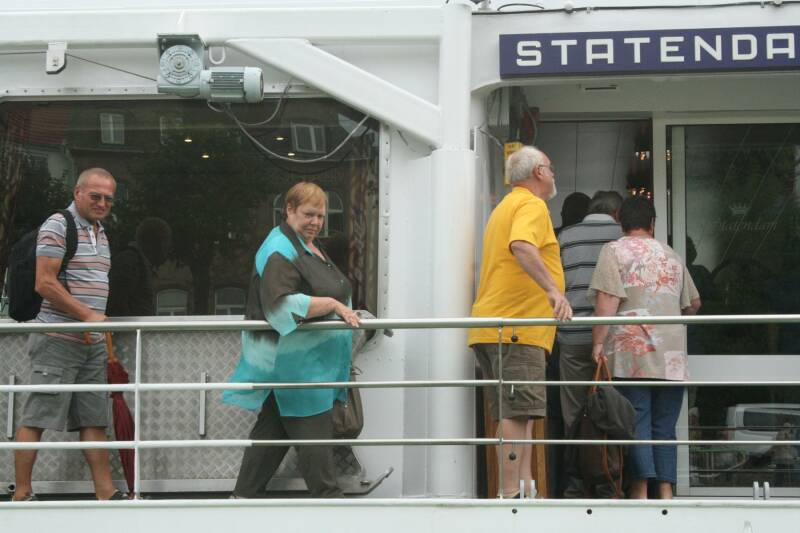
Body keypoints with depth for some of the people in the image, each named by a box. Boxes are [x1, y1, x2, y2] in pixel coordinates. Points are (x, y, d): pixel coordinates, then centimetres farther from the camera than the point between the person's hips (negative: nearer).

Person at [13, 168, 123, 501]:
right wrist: (88, 316, -16)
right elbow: (45, 284, -15)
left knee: (95, 420, 8)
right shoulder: (58, 227, -8)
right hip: (58, 340, -9)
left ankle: (105, 492, 10)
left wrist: (98, 324, 14)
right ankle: (22, 494, -3)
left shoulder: (100, 232, 18)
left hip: (92, 342, 9)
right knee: (37, 418, -5)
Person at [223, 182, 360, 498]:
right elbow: (282, 304, -27)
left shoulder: (310, 247, 18)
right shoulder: (281, 250, -16)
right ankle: (328, 496, -1)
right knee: (313, 430, -6)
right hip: (292, 360, -10)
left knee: (272, 427, 12)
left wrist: (341, 308, 18)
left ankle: (245, 495, 18)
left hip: (309, 361, 10)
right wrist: (333, 305, -25)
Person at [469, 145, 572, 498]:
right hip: (518, 327, -10)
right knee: (517, 415, -13)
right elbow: (522, 247, -26)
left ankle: (524, 487, 8)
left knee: (518, 415, 10)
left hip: (492, 325, 10)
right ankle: (511, 495, -17)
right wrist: (553, 290, -36)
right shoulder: (532, 205, -6)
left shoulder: (505, 207, 27)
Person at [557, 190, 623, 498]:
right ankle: (607, 486, 3)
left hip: (573, 337, 1)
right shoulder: (624, 236, 6)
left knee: (574, 415, 6)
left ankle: (576, 486, 6)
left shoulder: (565, 237, 12)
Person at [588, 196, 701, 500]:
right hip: (671, 356, 4)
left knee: (636, 421, -3)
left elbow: (607, 301, -10)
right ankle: (666, 490, 3)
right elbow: (693, 304, 24)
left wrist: (598, 342, -9)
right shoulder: (671, 255, 18)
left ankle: (640, 490, -8)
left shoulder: (614, 251, 3)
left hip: (631, 352, -4)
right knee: (665, 424, 8)